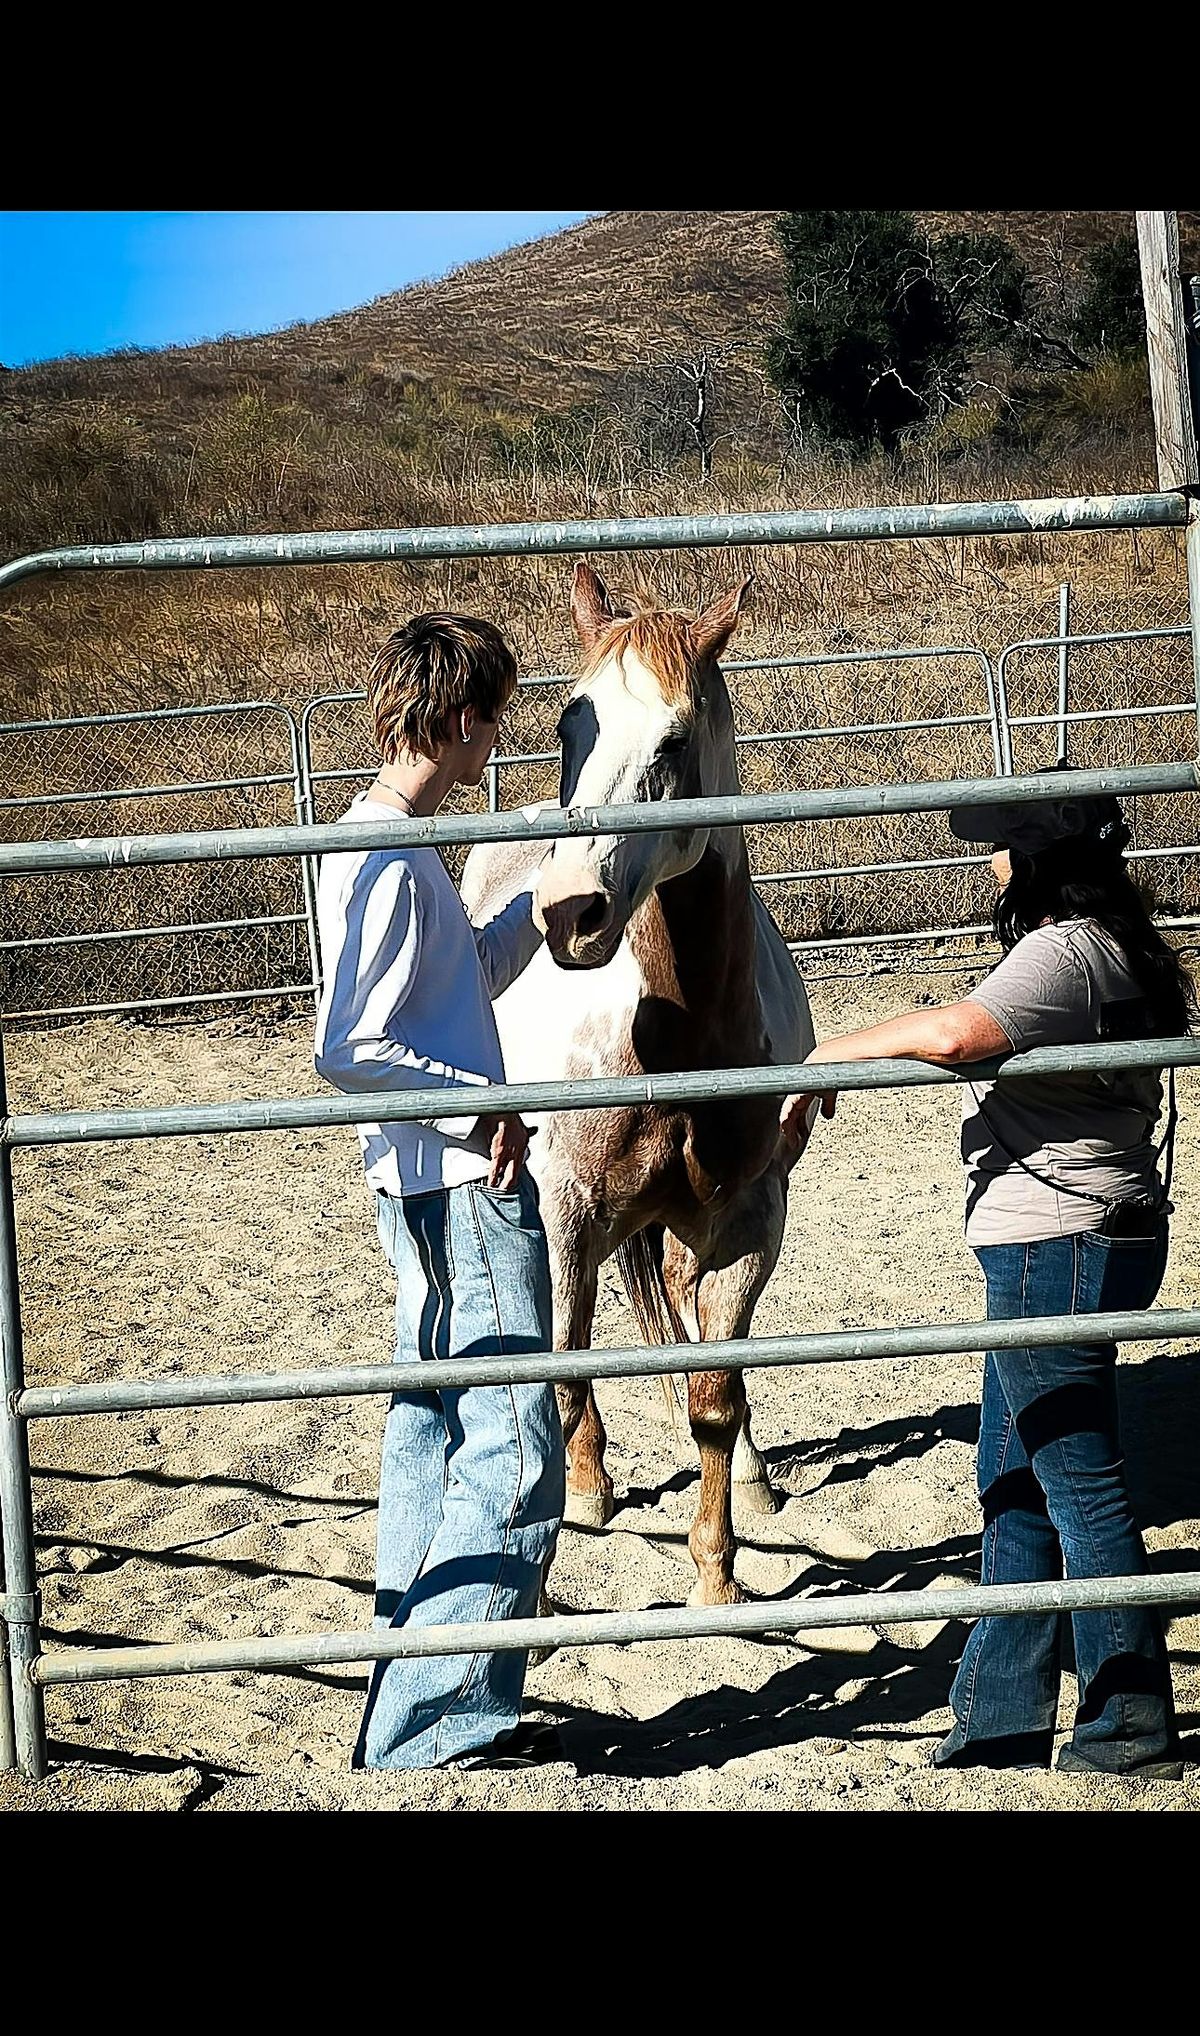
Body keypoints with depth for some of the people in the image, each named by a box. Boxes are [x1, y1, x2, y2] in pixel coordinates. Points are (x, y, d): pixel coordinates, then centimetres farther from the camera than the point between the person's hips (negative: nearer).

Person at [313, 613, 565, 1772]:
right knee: (516, 1461, -7)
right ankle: (438, 1721, -2)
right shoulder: (392, 867, -18)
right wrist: (483, 1102, -18)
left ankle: (413, 1717, 21)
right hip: (466, 1189, -11)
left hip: (430, 1188, 11)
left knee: (433, 1438, 14)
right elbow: (346, 1050, -23)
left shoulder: (391, 851, 13)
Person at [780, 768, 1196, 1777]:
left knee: (1081, 1487, -1)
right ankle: (1000, 1722, 25)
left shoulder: (1062, 953, -22)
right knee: (1014, 1484, 16)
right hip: (1079, 1245, 11)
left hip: (1056, 1249, -11)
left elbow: (955, 1033, -38)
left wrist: (832, 1055, -25)